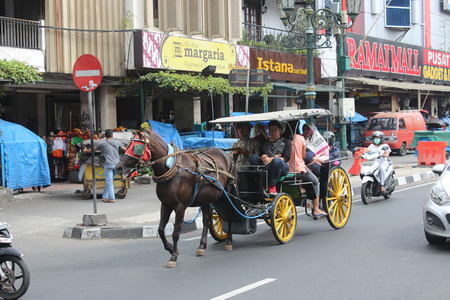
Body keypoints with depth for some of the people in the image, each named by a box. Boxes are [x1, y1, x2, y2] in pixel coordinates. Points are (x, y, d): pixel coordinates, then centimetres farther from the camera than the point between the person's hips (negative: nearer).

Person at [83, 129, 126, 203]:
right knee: (109, 181, 13)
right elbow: (124, 149, 22)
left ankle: (112, 198, -11)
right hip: (117, 164, 5)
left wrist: (86, 151, 36)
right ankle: (105, 197, 15)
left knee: (109, 182, -4)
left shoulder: (102, 144, 1)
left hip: (109, 165, -5)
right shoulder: (117, 142, 9)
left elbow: (93, 149, 15)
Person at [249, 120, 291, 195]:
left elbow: (286, 158, 2)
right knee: (253, 157, -24)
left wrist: (271, 159, -15)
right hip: (265, 167, 3)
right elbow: (260, 155, 14)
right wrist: (263, 158, -14)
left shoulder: (285, 142, 18)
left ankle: (272, 186, -28)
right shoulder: (264, 143, 29)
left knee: (276, 160, -39)